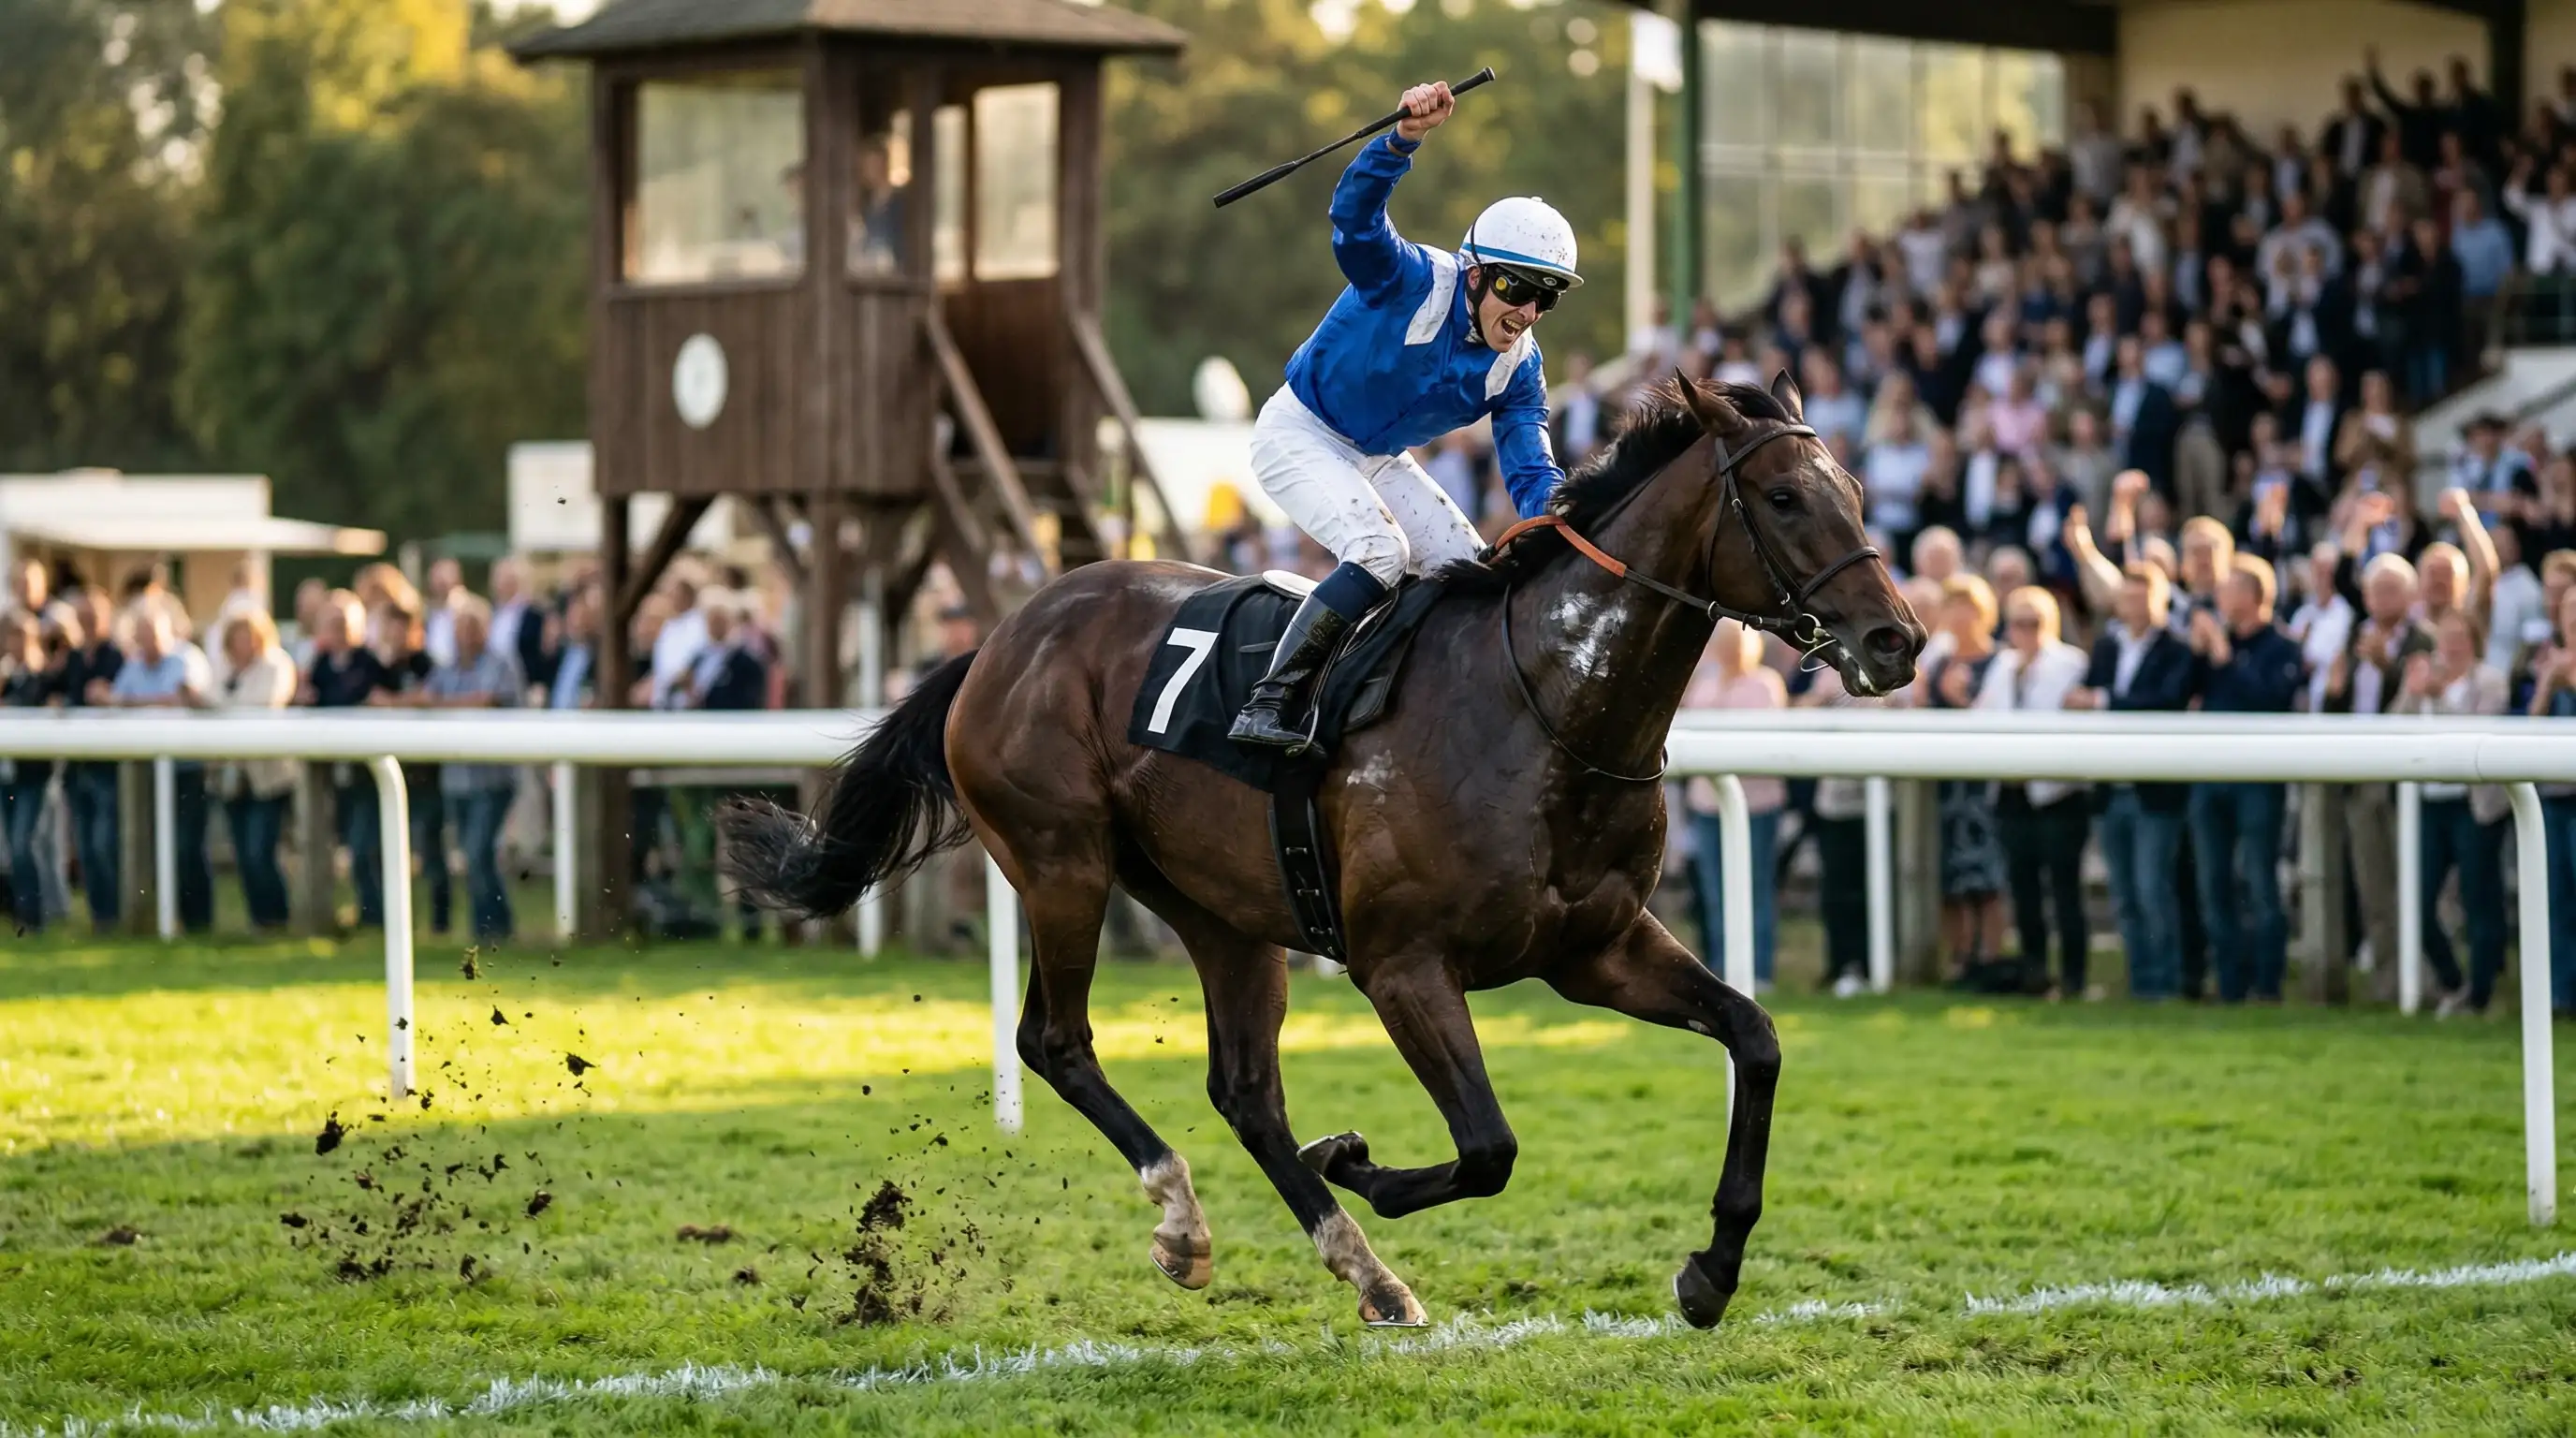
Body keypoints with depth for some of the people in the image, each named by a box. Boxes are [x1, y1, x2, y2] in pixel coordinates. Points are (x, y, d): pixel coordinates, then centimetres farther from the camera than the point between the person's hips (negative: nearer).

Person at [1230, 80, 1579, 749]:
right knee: (1379, 550, -28)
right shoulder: (1413, 281, -25)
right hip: (1300, 434, -8)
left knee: (1467, 566, -1)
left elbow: (1529, 468, -9)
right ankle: (1267, 705, -28)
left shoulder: (1519, 368, -7)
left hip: (1379, 460, 8)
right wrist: (1404, 139, -61)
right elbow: (1356, 214, -42)